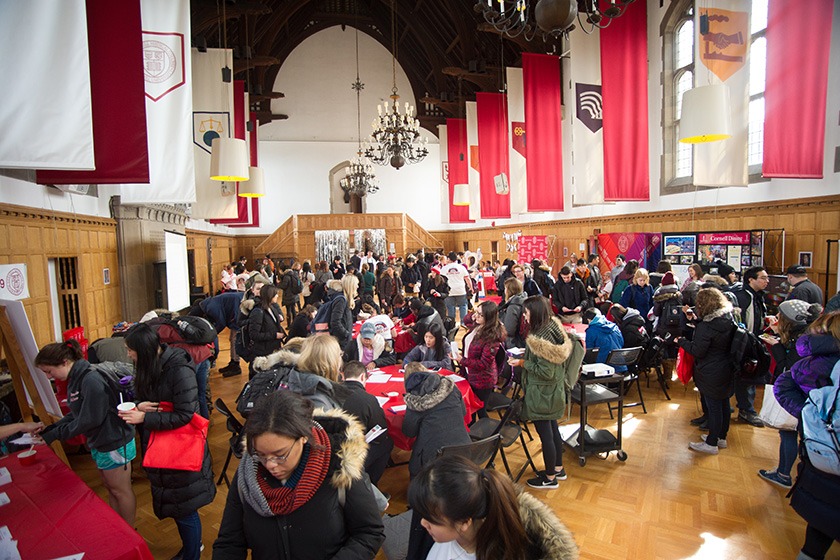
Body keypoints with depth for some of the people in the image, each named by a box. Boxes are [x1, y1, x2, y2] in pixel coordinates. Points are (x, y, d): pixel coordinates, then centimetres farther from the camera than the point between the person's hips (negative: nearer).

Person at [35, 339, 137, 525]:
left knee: (121, 490, 8)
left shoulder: (91, 380, -27)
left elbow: (89, 420, -25)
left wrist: (52, 435, -16)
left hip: (114, 443, -10)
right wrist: (48, 429, 0)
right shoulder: (76, 379, 4)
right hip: (99, 443, 10)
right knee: (110, 487, 24)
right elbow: (75, 415, 10)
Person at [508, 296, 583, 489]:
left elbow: (545, 372, -26)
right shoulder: (553, 327, -2)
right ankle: (558, 469, 39)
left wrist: (522, 363, -17)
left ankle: (550, 478, 25)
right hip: (554, 391, 9)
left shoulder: (540, 339, -28)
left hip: (542, 394, -9)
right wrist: (526, 356, 9)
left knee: (545, 435, 8)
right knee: (553, 430, 22)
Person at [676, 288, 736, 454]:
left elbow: (697, 351, -22)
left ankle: (711, 443, 16)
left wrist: (681, 341, -7)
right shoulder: (729, 320, -2)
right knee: (723, 403, 19)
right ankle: (721, 437, 36)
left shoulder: (705, 326, -25)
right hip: (727, 370, 8)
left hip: (711, 375, -8)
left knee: (713, 407, 3)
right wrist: (695, 320, 11)